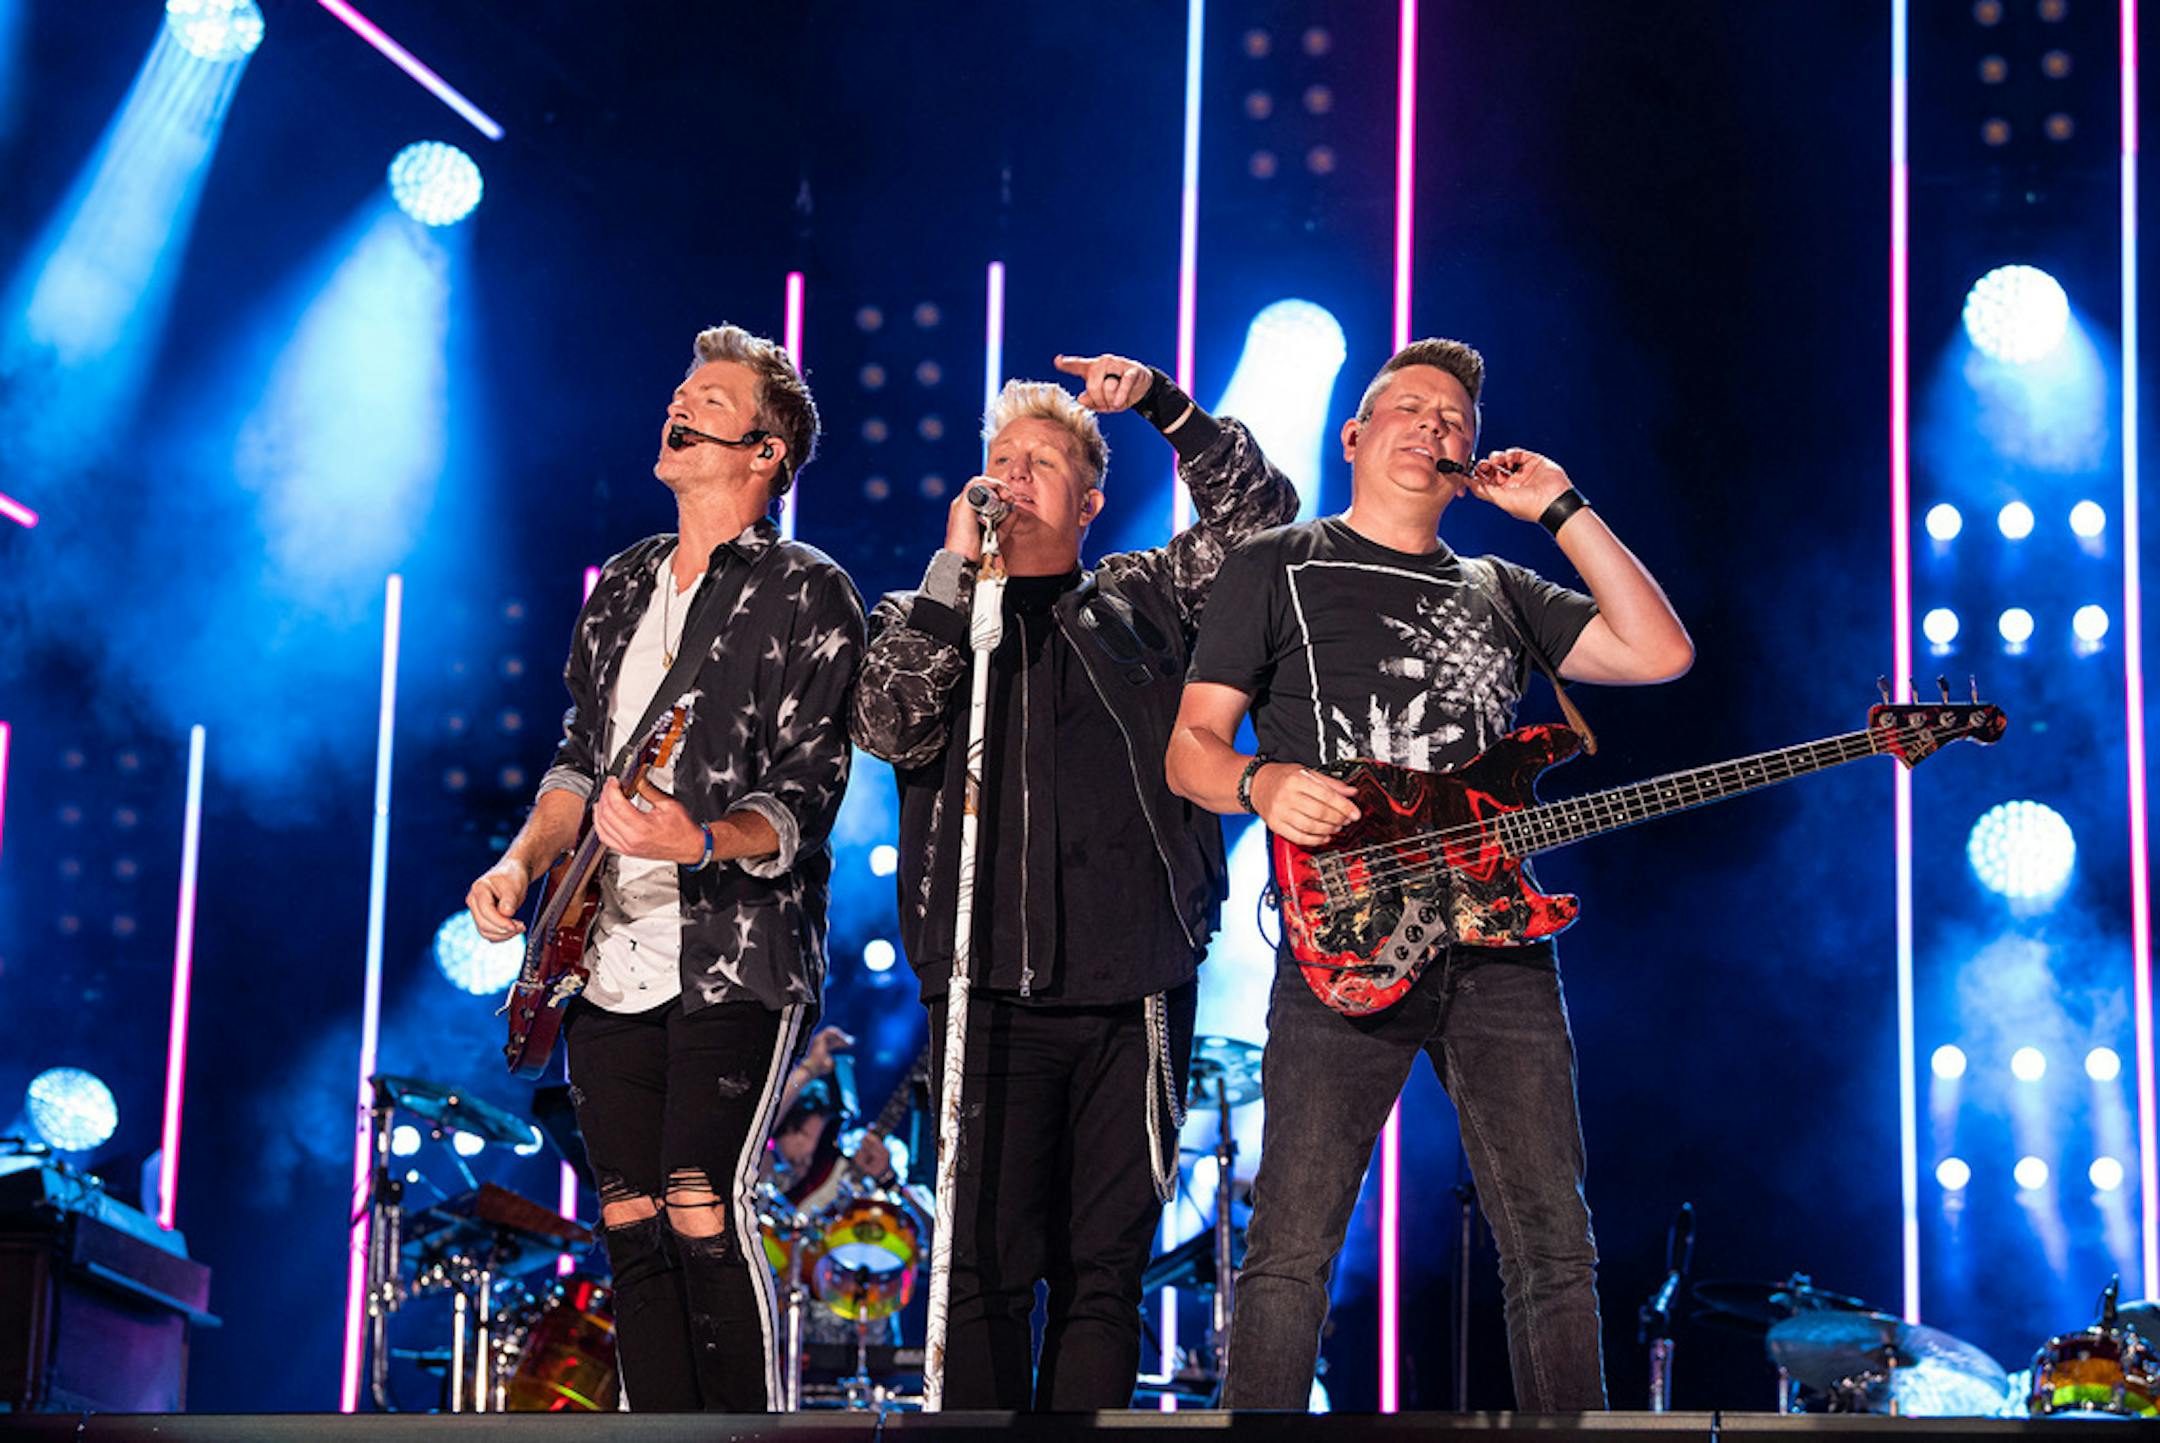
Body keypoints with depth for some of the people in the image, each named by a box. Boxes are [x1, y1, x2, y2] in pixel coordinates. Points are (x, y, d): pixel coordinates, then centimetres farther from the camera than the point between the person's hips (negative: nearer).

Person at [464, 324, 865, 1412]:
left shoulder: (806, 596, -4)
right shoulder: (622, 588, 17)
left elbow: (808, 795, -11)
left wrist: (701, 842, -30)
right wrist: (524, 861, 8)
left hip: (736, 963, -7)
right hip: (610, 961, 7)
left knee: (703, 1217, -16)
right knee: (631, 1228, 5)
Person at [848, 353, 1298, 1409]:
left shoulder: (1142, 600, 18)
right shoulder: (922, 618, 14)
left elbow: (1259, 516, 12)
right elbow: (892, 728, -5)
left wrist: (1163, 406, 2)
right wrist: (955, 570, -6)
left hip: (1134, 990, 1)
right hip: (992, 993, -1)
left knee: (1105, 1272, 2)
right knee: (988, 1265, -6)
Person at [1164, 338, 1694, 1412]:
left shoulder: (1495, 590, 23)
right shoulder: (1276, 569, 13)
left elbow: (1659, 653, 12)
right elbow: (1190, 747, 8)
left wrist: (1560, 508, 11)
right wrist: (1262, 784, -15)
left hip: (1498, 946, 4)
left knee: (1553, 1248, 1)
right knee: (1293, 1248, -9)